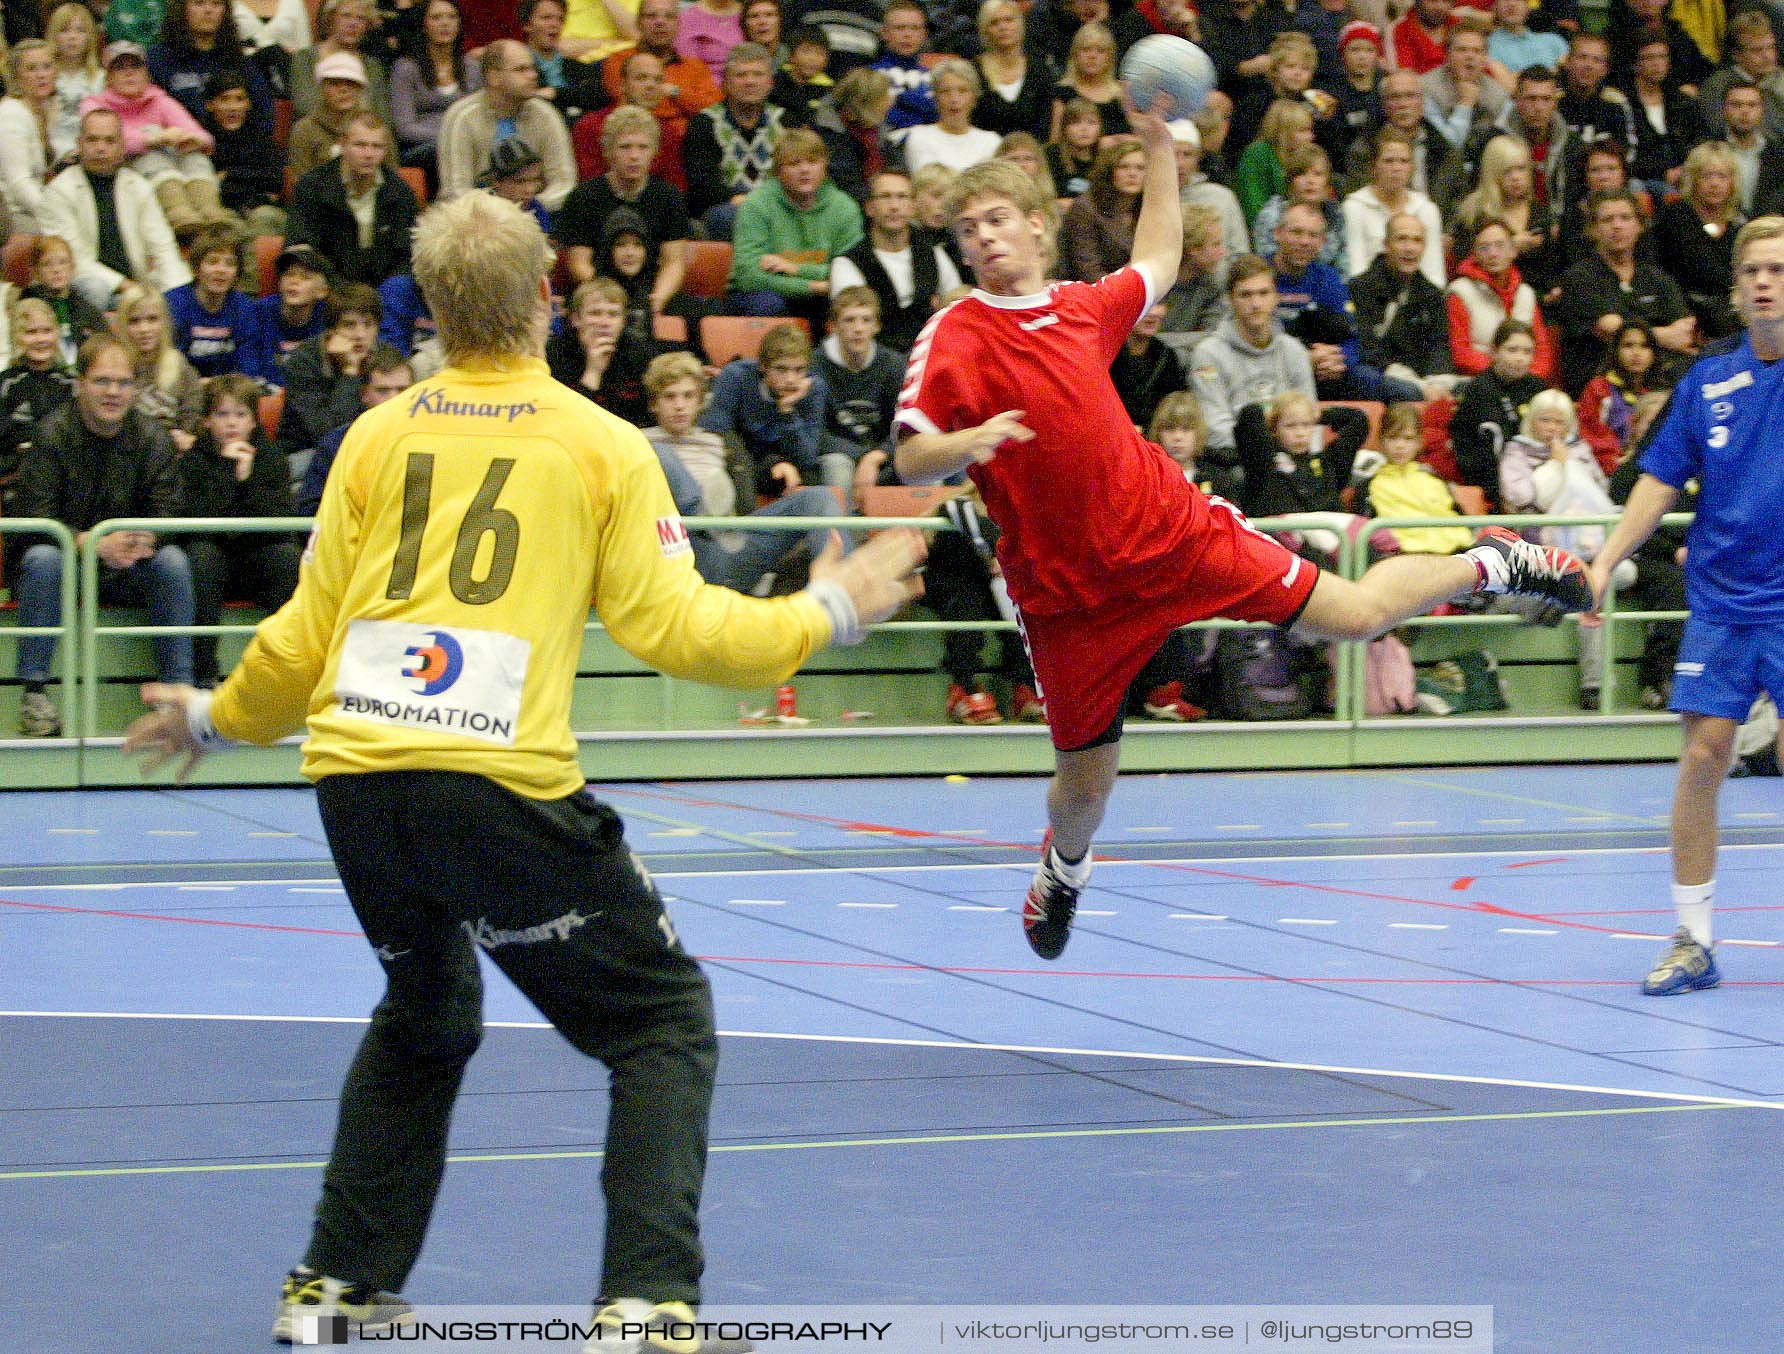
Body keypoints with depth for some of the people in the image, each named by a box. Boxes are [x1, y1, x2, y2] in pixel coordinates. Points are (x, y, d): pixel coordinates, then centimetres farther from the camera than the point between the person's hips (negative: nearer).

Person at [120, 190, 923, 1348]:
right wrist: (828, 611, 17)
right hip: (495, 778, -5)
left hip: (354, 774, 5)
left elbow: (307, 634, 16)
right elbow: (674, 627, 3)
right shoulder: (603, 446, 5)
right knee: (666, 1021, 7)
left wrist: (212, 720, 34)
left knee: (425, 1015, 29)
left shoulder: (376, 438, 14)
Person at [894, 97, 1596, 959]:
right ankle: (1064, 866, 42)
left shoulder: (1081, 305, 5)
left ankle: (1492, 563, 28)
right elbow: (910, 462, -16)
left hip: (1169, 526, 2)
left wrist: (1159, 146, 23)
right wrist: (964, 444, -38)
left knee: (1355, 613, -1)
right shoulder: (954, 338, -9)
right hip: (1066, 588, -2)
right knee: (1084, 781, 6)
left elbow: (1157, 262, 27)